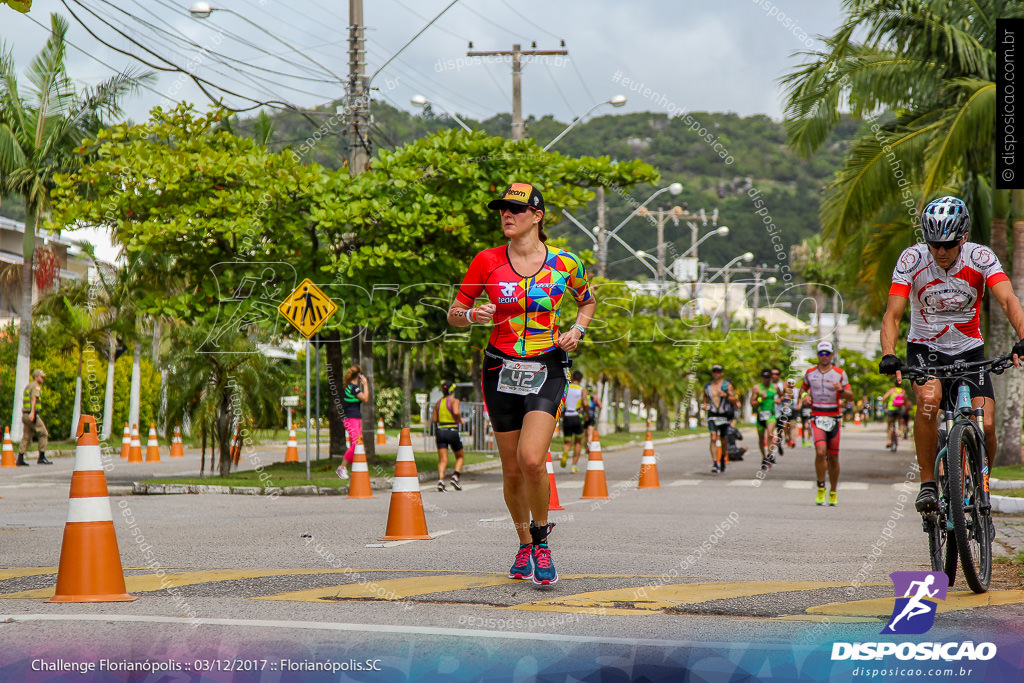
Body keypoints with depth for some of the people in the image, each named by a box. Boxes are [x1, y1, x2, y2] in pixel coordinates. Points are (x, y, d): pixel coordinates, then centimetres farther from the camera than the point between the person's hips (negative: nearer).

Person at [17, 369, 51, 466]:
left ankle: (20, 459, 2)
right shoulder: (36, 386, -7)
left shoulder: (28, 386, 21)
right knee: (43, 434, -2)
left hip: (25, 415, 9)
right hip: (33, 415, -9)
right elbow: (34, 398, -21)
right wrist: (32, 412, -31)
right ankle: (42, 458, -4)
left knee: (26, 437, 8)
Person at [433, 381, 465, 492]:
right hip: (452, 431, -4)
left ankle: (440, 479, -22)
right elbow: (456, 412, -23)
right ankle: (455, 476, -4)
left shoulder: (438, 402, 11)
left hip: (440, 431, 4)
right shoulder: (454, 401, -4)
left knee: (443, 460, -1)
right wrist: (461, 420, -5)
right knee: (460, 456, 15)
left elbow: (435, 419, 9)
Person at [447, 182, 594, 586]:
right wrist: (472, 315, -15)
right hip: (502, 369, 2)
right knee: (512, 470, 6)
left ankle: (541, 541, 2)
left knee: (532, 459, -20)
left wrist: (577, 330, 1)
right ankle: (524, 544, 29)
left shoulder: (564, 264, 0)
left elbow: (588, 301, 19)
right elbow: (454, 314, 7)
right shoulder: (487, 261, 1)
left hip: (547, 370, -2)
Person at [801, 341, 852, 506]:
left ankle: (833, 493, 18)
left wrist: (841, 390, -19)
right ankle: (821, 488, -8)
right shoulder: (810, 373, 7)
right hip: (816, 418, 0)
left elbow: (850, 397, 2)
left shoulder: (840, 373, 3)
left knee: (833, 457, 4)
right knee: (820, 451, -21)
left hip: (833, 418, 1)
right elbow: (803, 388, 25)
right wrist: (805, 397, 3)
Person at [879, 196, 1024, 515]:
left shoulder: (980, 257, -16)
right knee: (928, 400, -32)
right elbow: (892, 314, -22)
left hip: (969, 349, 1)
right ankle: (928, 485, -18)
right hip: (924, 348, -1)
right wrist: (888, 355, -40)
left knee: (986, 426, -15)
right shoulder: (912, 259, -17)